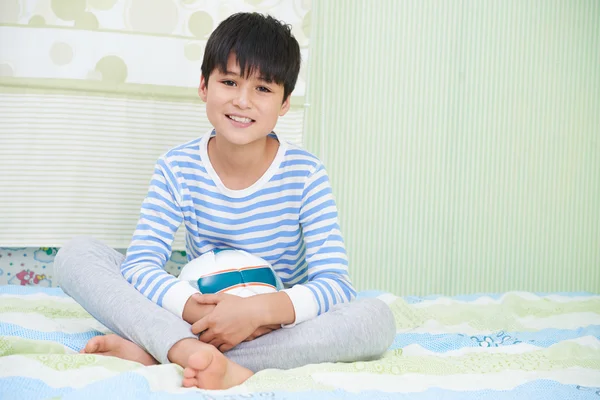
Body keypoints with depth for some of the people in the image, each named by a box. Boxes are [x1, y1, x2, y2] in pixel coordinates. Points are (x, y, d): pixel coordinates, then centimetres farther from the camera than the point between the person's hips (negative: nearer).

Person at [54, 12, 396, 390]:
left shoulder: (306, 174, -10)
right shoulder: (177, 168, -6)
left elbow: (336, 284, -18)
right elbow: (139, 265, -15)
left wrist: (258, 310, -36)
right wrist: (196, 309, -35)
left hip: (277, 327, 0)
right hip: (193, 316, 1)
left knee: (378, 319, -31)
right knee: (77, 254, -14)